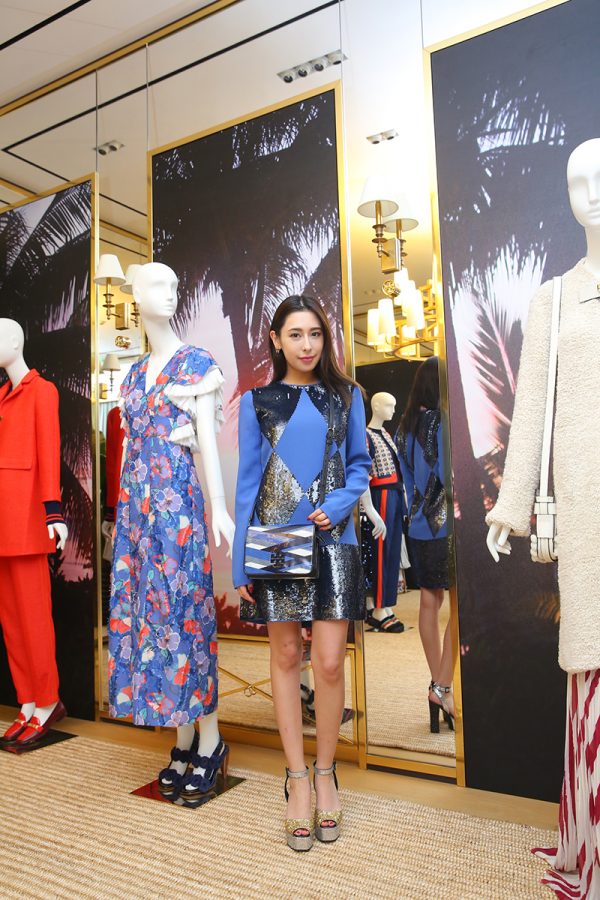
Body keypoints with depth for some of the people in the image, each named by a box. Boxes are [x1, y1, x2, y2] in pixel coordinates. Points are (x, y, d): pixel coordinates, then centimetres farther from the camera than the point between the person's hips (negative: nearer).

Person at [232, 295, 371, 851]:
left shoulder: (346, 396, 8)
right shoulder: (257, 401, 6)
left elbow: (360, 464, 10)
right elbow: (247, 480, 4)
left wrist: (337, 505, -11)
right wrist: (241, 562, 1)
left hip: (332, 539, 0)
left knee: (329, 662, -1)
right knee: (286, 657, 7)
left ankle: (325, 773, 22)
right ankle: (297, 779, 22)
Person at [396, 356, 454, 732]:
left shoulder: (406, 425, 9)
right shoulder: (444, 422, -13)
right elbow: (451, 476, -17)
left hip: (417, 527, 7)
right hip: (445, 526, -7)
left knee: (430, 603, 12)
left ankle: (438, 684, 21)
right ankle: (443, 686, 3)